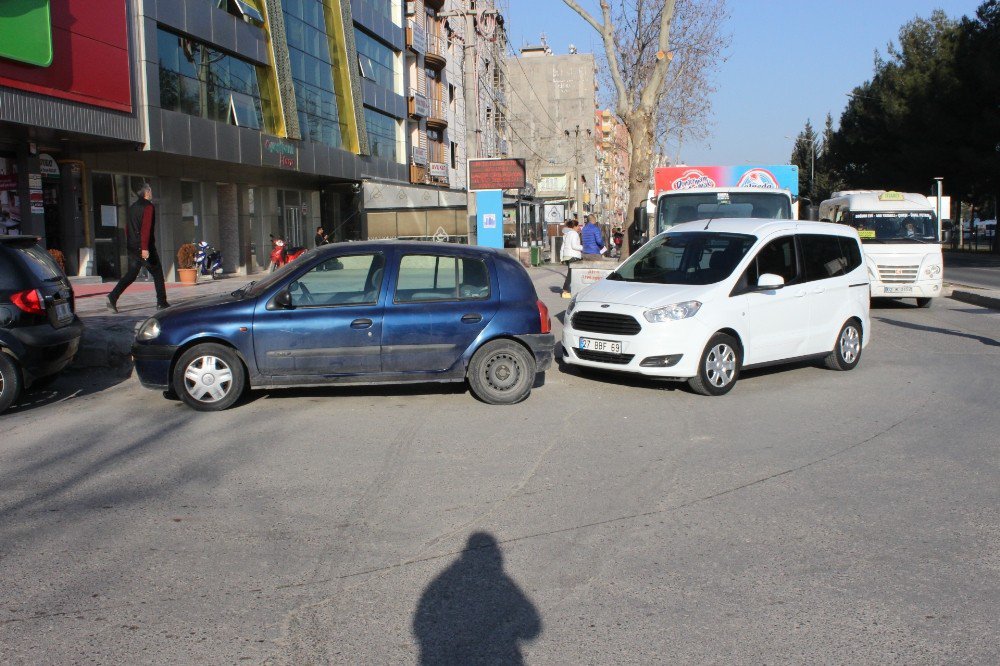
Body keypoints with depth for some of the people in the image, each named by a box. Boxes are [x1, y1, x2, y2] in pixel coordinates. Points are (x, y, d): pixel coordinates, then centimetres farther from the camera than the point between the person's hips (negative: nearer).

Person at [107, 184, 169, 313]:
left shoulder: (132, 207, 15)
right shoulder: (148, 207, -10)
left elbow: (127, 228, 18)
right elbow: (146, 228, -20)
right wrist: (145, 248, -25)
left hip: (132, 247, 7)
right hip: (145, 247, -7)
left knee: (131, 274, 8)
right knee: (157, 273, 5)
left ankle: (113, 296, -9)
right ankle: (161, 303, 7)